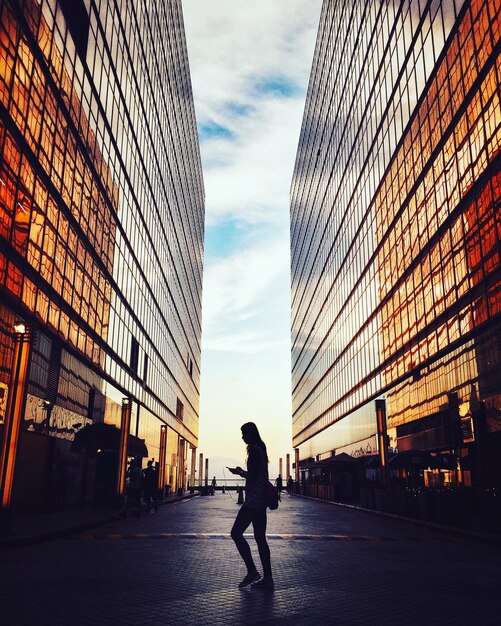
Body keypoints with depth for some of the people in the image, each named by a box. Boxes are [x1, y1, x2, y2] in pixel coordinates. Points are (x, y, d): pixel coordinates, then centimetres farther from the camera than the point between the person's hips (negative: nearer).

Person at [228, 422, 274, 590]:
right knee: (260, 538, 11)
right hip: (261, 500, 10)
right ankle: (267, 578, 12)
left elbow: (253, 476, -20)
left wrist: (240, 472, -4)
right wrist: (242, 472, 21)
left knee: (236, 533, -3)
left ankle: (252, 571, -1)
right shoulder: (261, 449, 16)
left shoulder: (254, 450, -14)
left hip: (253, 500, -10)